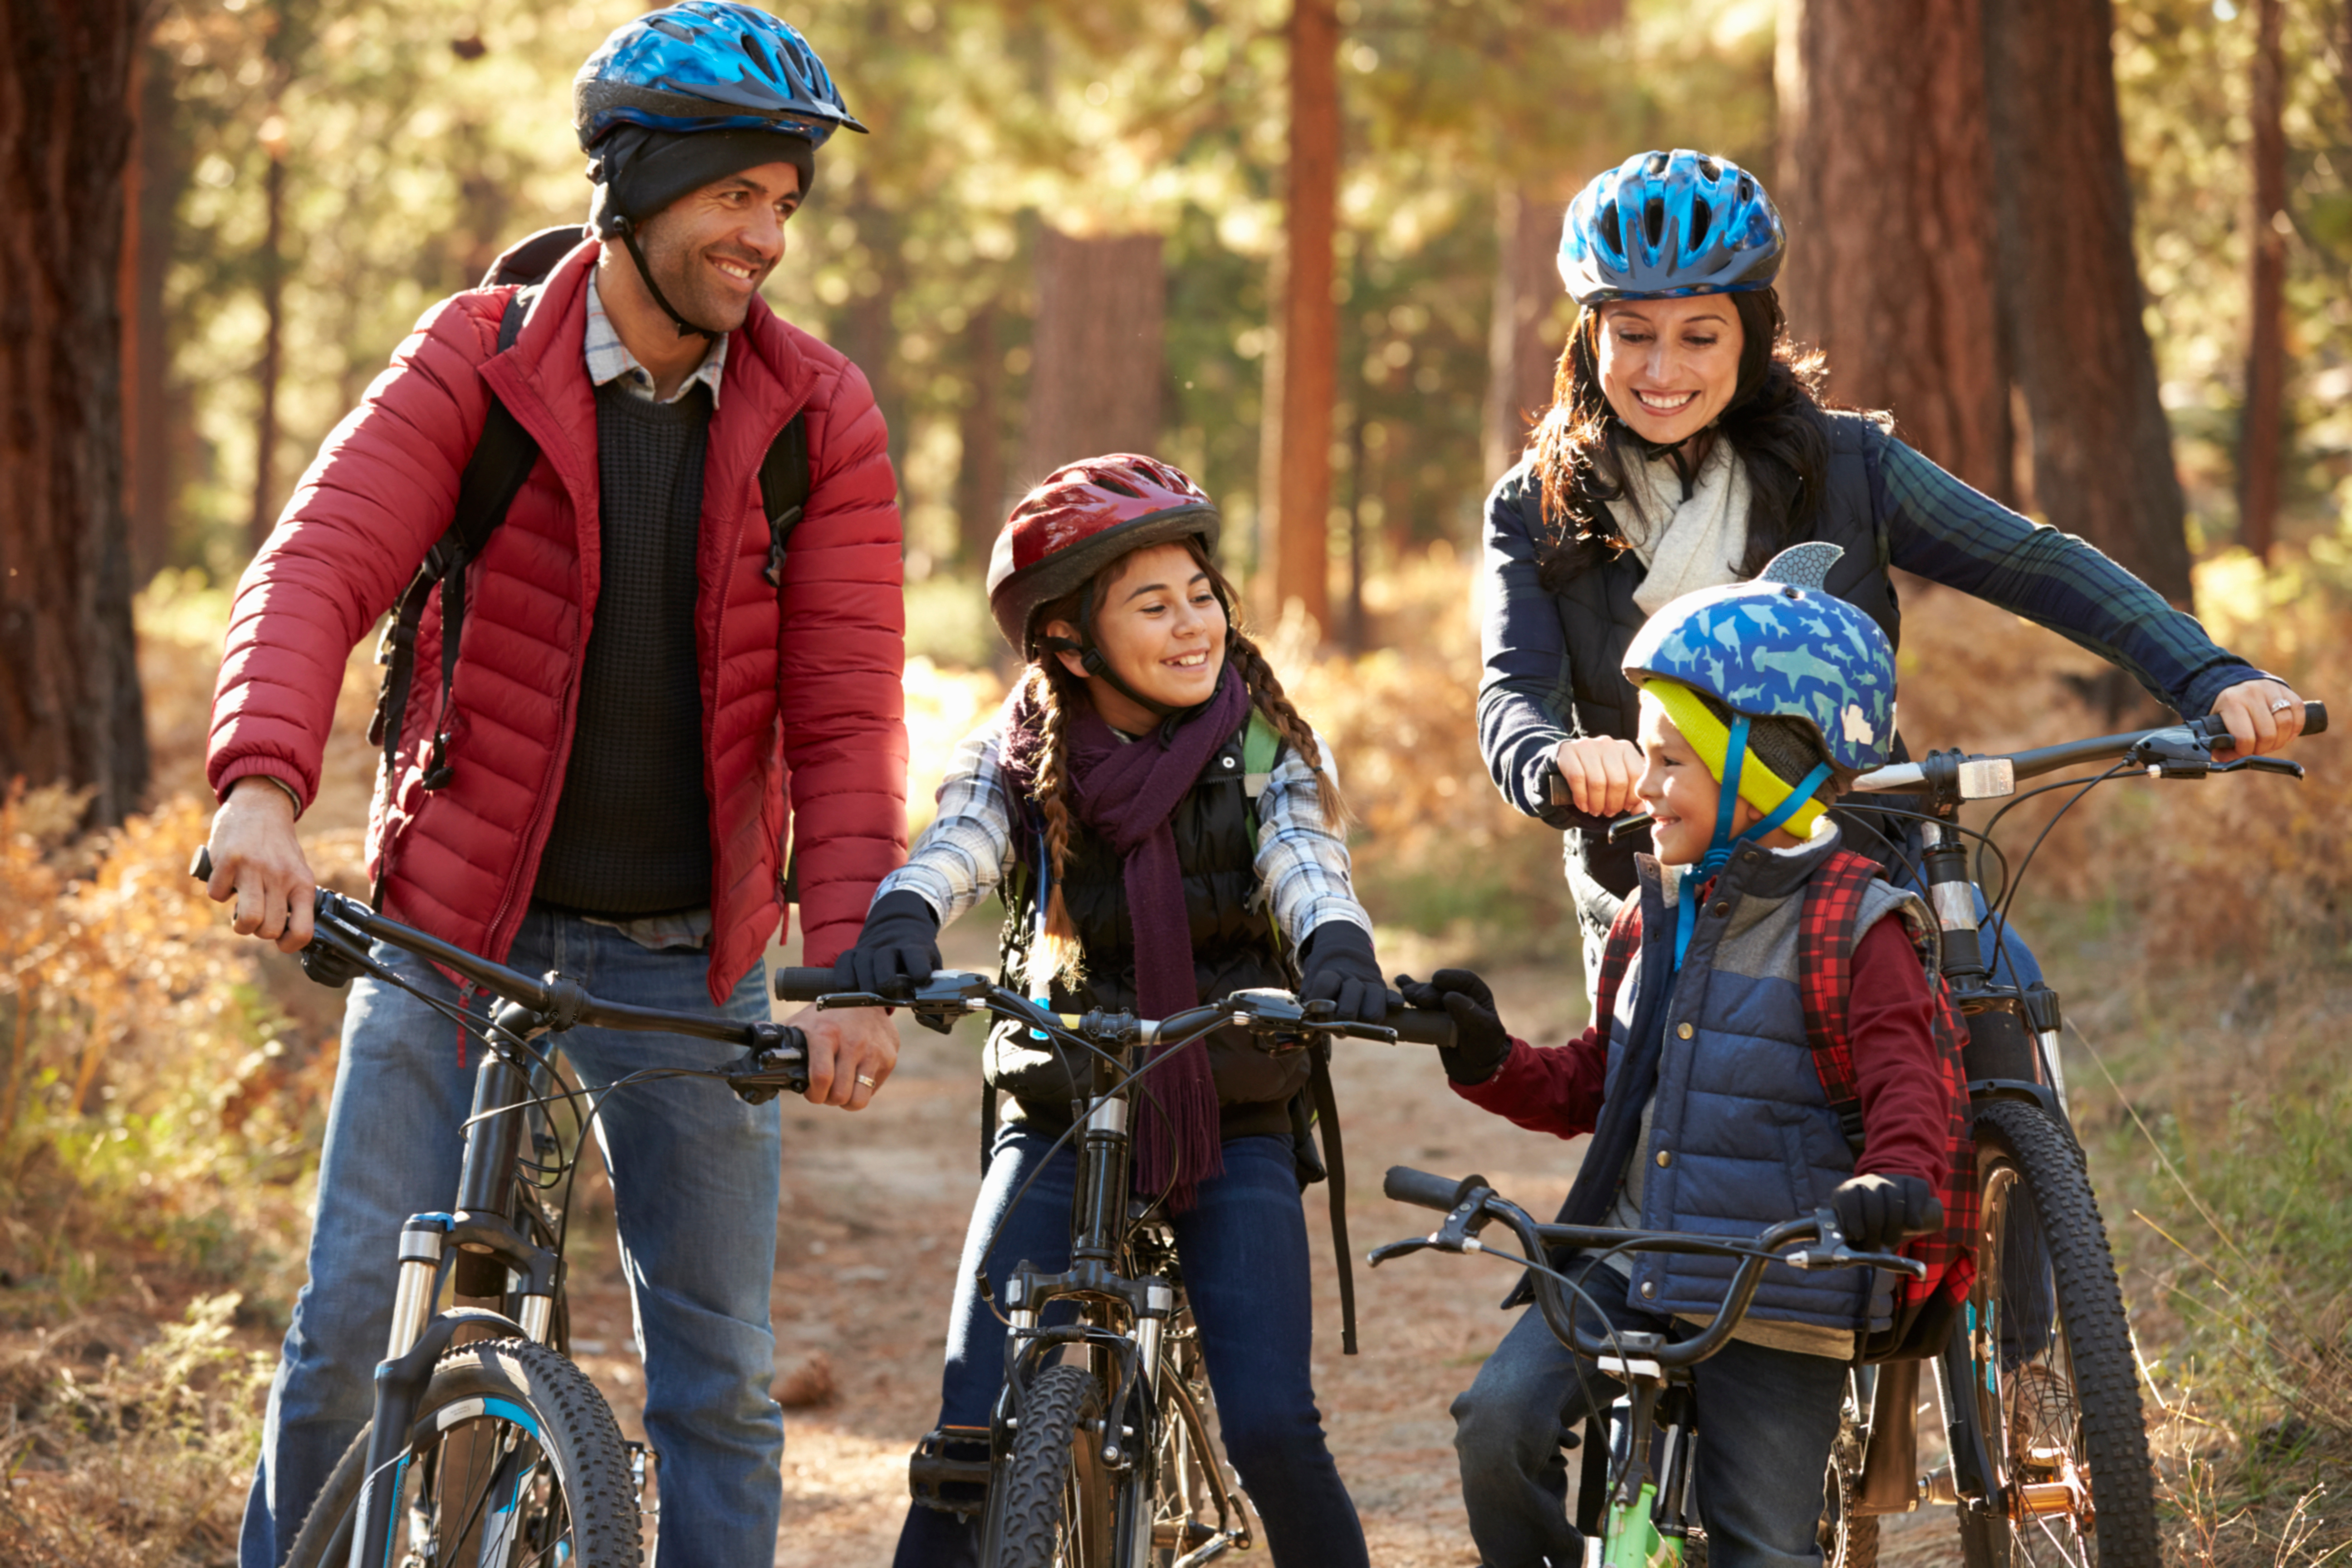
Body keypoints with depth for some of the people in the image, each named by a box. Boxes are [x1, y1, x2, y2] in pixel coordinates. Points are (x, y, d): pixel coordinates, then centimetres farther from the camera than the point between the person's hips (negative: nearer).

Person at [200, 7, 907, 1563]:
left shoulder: (819, 417, -3)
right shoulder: (476, 365, -6)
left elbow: (844, 714, -8)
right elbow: (317, 567, -19)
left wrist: (853, 966, -21)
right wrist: (263, 787, -38)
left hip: (692, 963, 1)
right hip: (459, 931, -1)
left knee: (721, 1375, 4)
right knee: (354, 1328, -4)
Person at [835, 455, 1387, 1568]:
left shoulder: (1267, 750, -2)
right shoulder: (1019, 758, -2)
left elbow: (1304, 862, -19)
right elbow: (955, 849, -21)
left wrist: (1337, 946, -43)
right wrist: (898, 924, -44)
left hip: (1232, 1129, -1)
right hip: (1060, 1125, 1)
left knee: (1272, 1432, -15)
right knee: (975, 1435, -9)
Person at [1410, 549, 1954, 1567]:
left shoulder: (1853, 928, -7)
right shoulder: (1658, 916, 12)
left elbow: (1908, 1084, -17)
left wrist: (1895, 1179, -38)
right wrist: (1489, 1061, 2)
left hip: (1774, 1303, -5)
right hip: (1627, 1270, 5)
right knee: (1499, 1421, -19)